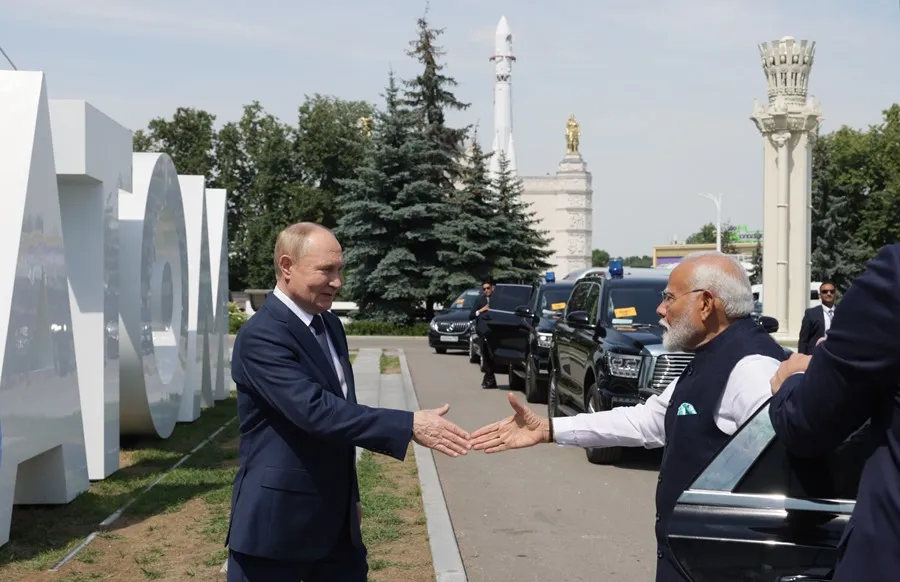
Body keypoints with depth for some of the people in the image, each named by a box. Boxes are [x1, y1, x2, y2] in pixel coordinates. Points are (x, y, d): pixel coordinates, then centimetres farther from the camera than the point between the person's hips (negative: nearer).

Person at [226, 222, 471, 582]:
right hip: (278, 519, -8)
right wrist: (409, 426, -32)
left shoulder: (330, 325, 10)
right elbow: (315, 410, -29)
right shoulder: (261, 337, -19)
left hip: (334, 516, 8)